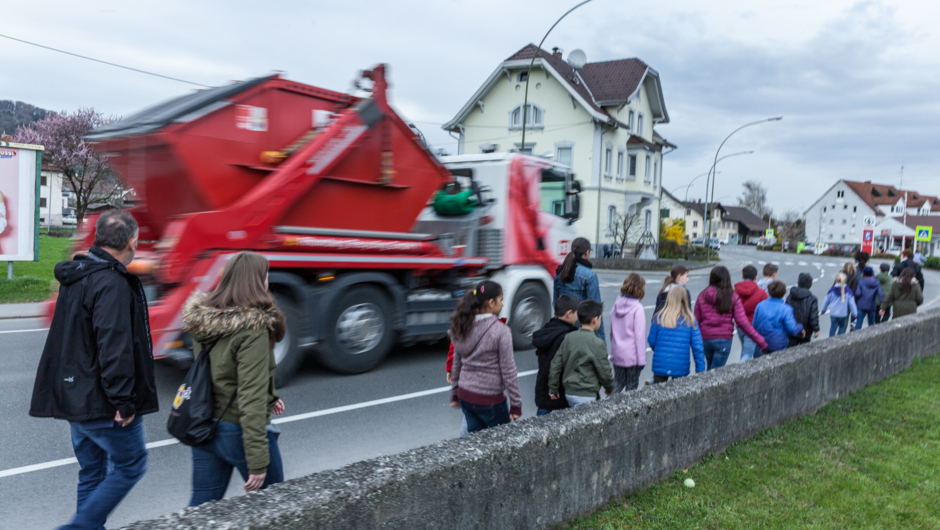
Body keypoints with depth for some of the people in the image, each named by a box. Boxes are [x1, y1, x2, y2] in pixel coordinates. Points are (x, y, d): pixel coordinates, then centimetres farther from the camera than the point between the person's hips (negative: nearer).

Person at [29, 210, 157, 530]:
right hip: (102, 402, -10)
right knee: (130, 465, 5)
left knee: (92, 473, 18)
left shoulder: (75, 277, 12)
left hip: (74, 396, 10)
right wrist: (124, 402, -21)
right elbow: (114, 347, -26)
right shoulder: (113, 284, -20)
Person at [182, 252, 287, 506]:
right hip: (239, 430, -7)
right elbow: (251, 398, -25)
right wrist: (258, 463, -22)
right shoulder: (253, 329, -22)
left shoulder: (202, 319, 2)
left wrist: (269, 396, 22)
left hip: (203, 426, 7)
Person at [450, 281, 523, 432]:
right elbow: (508, 371, -14)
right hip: (489, 400, -6)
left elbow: (457, 364, 10)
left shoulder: (462, 328, 1)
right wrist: (516, 404, -6)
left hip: (465, 395, 6)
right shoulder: (501, 332, -17)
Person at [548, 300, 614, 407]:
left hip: (569, 393, 7)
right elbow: (604, 371, -9)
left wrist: (553, 388, 14)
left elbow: (556, 364, 5)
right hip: (585, 396, -7)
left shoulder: (568, 337, 3)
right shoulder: (597, 344, -15)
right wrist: (610, 388, 11)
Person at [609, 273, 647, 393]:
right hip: (632, 356, -5)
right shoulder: (637, 308, -15)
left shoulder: (616, 305, 3)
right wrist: (642, 360, -9)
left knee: (618, 383, 16)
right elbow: (639, 335, -14)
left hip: (617, 354, 5)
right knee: (631, 387, 9)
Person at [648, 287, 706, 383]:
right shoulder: (690, 320, -5)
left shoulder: (659, 318, -6)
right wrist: (700, 371, 3)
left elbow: (652, 342, 0)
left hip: (660, 366, 0)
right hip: (681, 368, 0)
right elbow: (698, 347, -4)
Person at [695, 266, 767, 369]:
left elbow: (697, 321, 2)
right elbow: (742, 322, -9)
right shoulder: (733, 298, -7)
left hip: (705, 339, 3)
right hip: (723, 340, -3)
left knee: (710, 369, 21)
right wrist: (760, 341, -2)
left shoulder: (702, 296, 0)